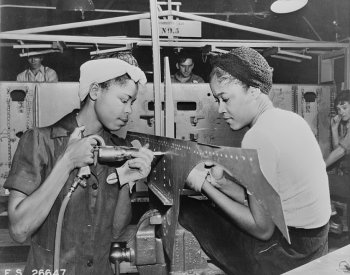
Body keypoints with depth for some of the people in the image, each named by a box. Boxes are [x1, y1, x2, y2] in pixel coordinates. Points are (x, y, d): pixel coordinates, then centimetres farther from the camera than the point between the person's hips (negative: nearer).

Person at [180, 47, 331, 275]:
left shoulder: (258, 138, -24)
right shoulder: (290, 119, 3)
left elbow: (262, 229, -18)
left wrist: (205, 186, -13)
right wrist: (222, 184, -4)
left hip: (288, 257, -8)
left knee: (186, 210, -1)